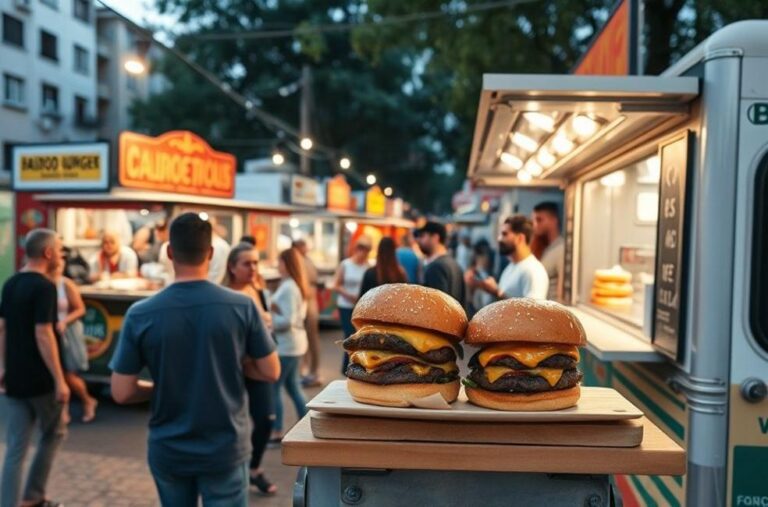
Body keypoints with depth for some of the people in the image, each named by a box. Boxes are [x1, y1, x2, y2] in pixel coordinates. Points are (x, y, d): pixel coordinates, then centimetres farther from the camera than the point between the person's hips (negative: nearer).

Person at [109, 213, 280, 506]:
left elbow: (121, 392, -9)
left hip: (168, 451, 2)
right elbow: (271, 372, -7)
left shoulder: (141, 315, -12)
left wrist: (163, 387, 8)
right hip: (225, 449, -1)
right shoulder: (242, 306, -14)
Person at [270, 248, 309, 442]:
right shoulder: (296, 286, 11)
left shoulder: (287, 288, -18)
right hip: (295, 343, 10)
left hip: (286, 345, -10)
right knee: (293, 387, 17)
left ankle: (276, 431, 7)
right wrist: (274, 309, 6)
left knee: (273, 387, 0)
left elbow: (288, 320, -22)